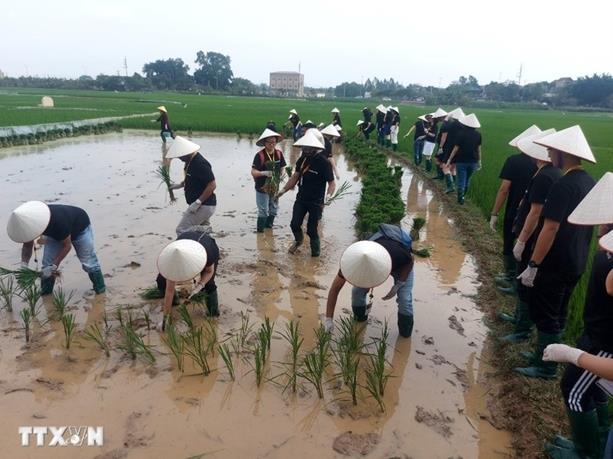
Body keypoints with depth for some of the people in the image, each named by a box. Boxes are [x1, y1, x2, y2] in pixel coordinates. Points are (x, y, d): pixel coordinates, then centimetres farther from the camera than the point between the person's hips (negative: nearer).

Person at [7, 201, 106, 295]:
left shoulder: (59, 221, -45)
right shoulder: (29, 222, -28)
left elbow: (66, 245, -29)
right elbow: (27, 245, -11)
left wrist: (53, 266, -34)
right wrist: (24, 264, -27)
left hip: (80, 227, -5)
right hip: (55, 232, 6)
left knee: (88, 263, -3)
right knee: (47, 265, -2)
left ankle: (101, 291, 11)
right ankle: (44, 294, 13)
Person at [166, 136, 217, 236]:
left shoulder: (200, 164, -23)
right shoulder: (190, 161, 7)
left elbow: (212, 185, -26)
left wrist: (197, 203, -26)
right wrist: (181, 184, 10)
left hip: (203, 206, -10)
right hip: (203, 205, 10)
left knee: (182, 230, -7)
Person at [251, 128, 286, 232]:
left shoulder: (279, 153, -2)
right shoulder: (259, 155, -17)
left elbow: (282, 167, 10)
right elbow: (253, 172, -20)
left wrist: (281, 175, -10)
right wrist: (264, 173, -36)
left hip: (275, 187, 5)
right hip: (262, 188, -5)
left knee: (273, 209, 18)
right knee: (263, 211, -1)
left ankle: (269, 226, 39)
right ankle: (260, 230, 16)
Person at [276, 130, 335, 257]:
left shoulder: (324, 162, -18)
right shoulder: (303, 158, 0)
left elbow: (332, 183, -16)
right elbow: (295, 176, 10)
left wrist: (328, 196, -33)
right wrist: (284, 190, 4)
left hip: (316, 202, -5)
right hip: (301, 199, 5)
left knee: (311, 229, 2)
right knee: (295, 224, 7)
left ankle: (316, 252, 27)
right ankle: (298, 240, 41)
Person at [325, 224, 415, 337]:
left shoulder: (398, 254, -46)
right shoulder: (353, 260, -38)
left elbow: (410, 260, -18)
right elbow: (335, 288, -27)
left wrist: (398, 285, -22)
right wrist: (329, 319, -27)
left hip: (402, 265, -2)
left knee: (404, 299, -15)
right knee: (357, 291, -11)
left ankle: (405, 333, 12)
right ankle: (359, 320, 17)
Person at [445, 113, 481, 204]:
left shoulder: (461, 134, -11)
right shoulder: (478, 134, 0)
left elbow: (456, 148, -9)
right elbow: (478, 148, 4)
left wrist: (449, 159, -3)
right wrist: (479, 161, 14)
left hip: (461, 160, -4)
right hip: (473, 161, 4)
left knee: (461, 180, 4)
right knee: (467, 180, 19)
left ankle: (460, 198, 7)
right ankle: (462, 196, 31)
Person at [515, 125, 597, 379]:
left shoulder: (563, 185, -22)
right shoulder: (590, 183, 6)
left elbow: (550, 228, -25)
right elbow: (582, 225, 14)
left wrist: (533, 265, -21)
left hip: (555, 265, -9)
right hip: (576, 263, 9)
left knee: (544, 314, 4)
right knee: (557, 313, 19)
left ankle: (545, 367, 16)